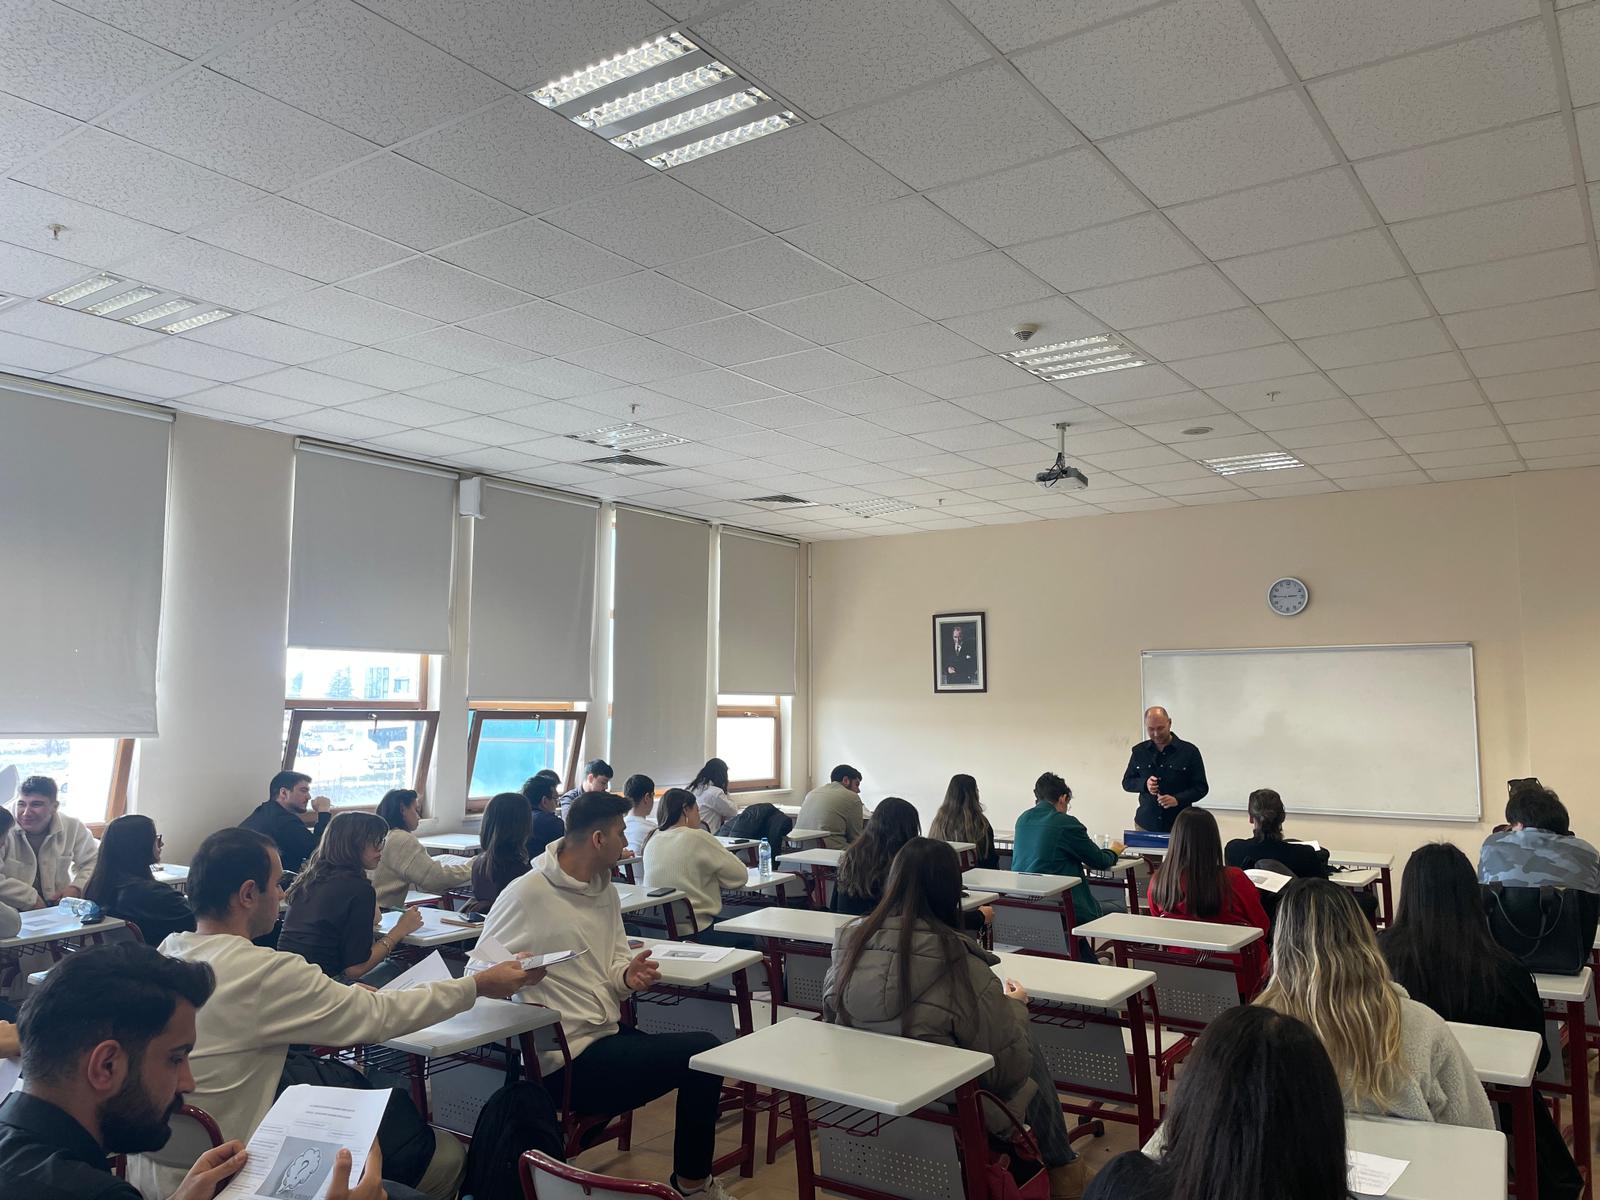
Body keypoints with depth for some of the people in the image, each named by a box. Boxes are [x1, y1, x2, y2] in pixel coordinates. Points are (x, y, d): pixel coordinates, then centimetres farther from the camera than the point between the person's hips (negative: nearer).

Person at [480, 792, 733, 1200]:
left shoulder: (605, 889, 9)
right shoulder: (526, 895, -15)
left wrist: (628, 975, -9)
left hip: (608, 1034, 8)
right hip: (568, 1060, -8)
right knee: (701, 1052, -12)